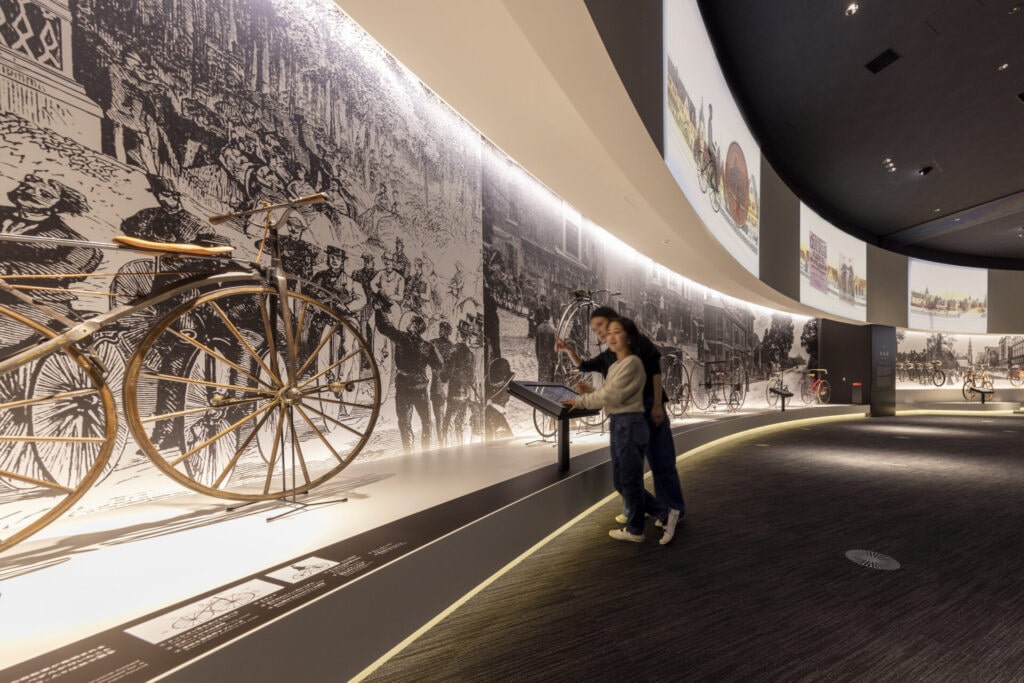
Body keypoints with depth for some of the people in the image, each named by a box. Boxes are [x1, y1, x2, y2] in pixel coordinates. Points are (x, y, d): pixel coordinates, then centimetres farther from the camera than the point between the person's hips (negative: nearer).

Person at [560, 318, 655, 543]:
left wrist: (580, 401, -11)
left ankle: (635, 530, 22)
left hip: (630, 424, -10)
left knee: (630, 478, 4)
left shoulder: (632, 363, -15)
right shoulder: (614, 366, 14)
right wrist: (590, 391, 2)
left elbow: (611, 396, -19)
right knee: (620, 478, 19)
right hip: (618, 424, 10)